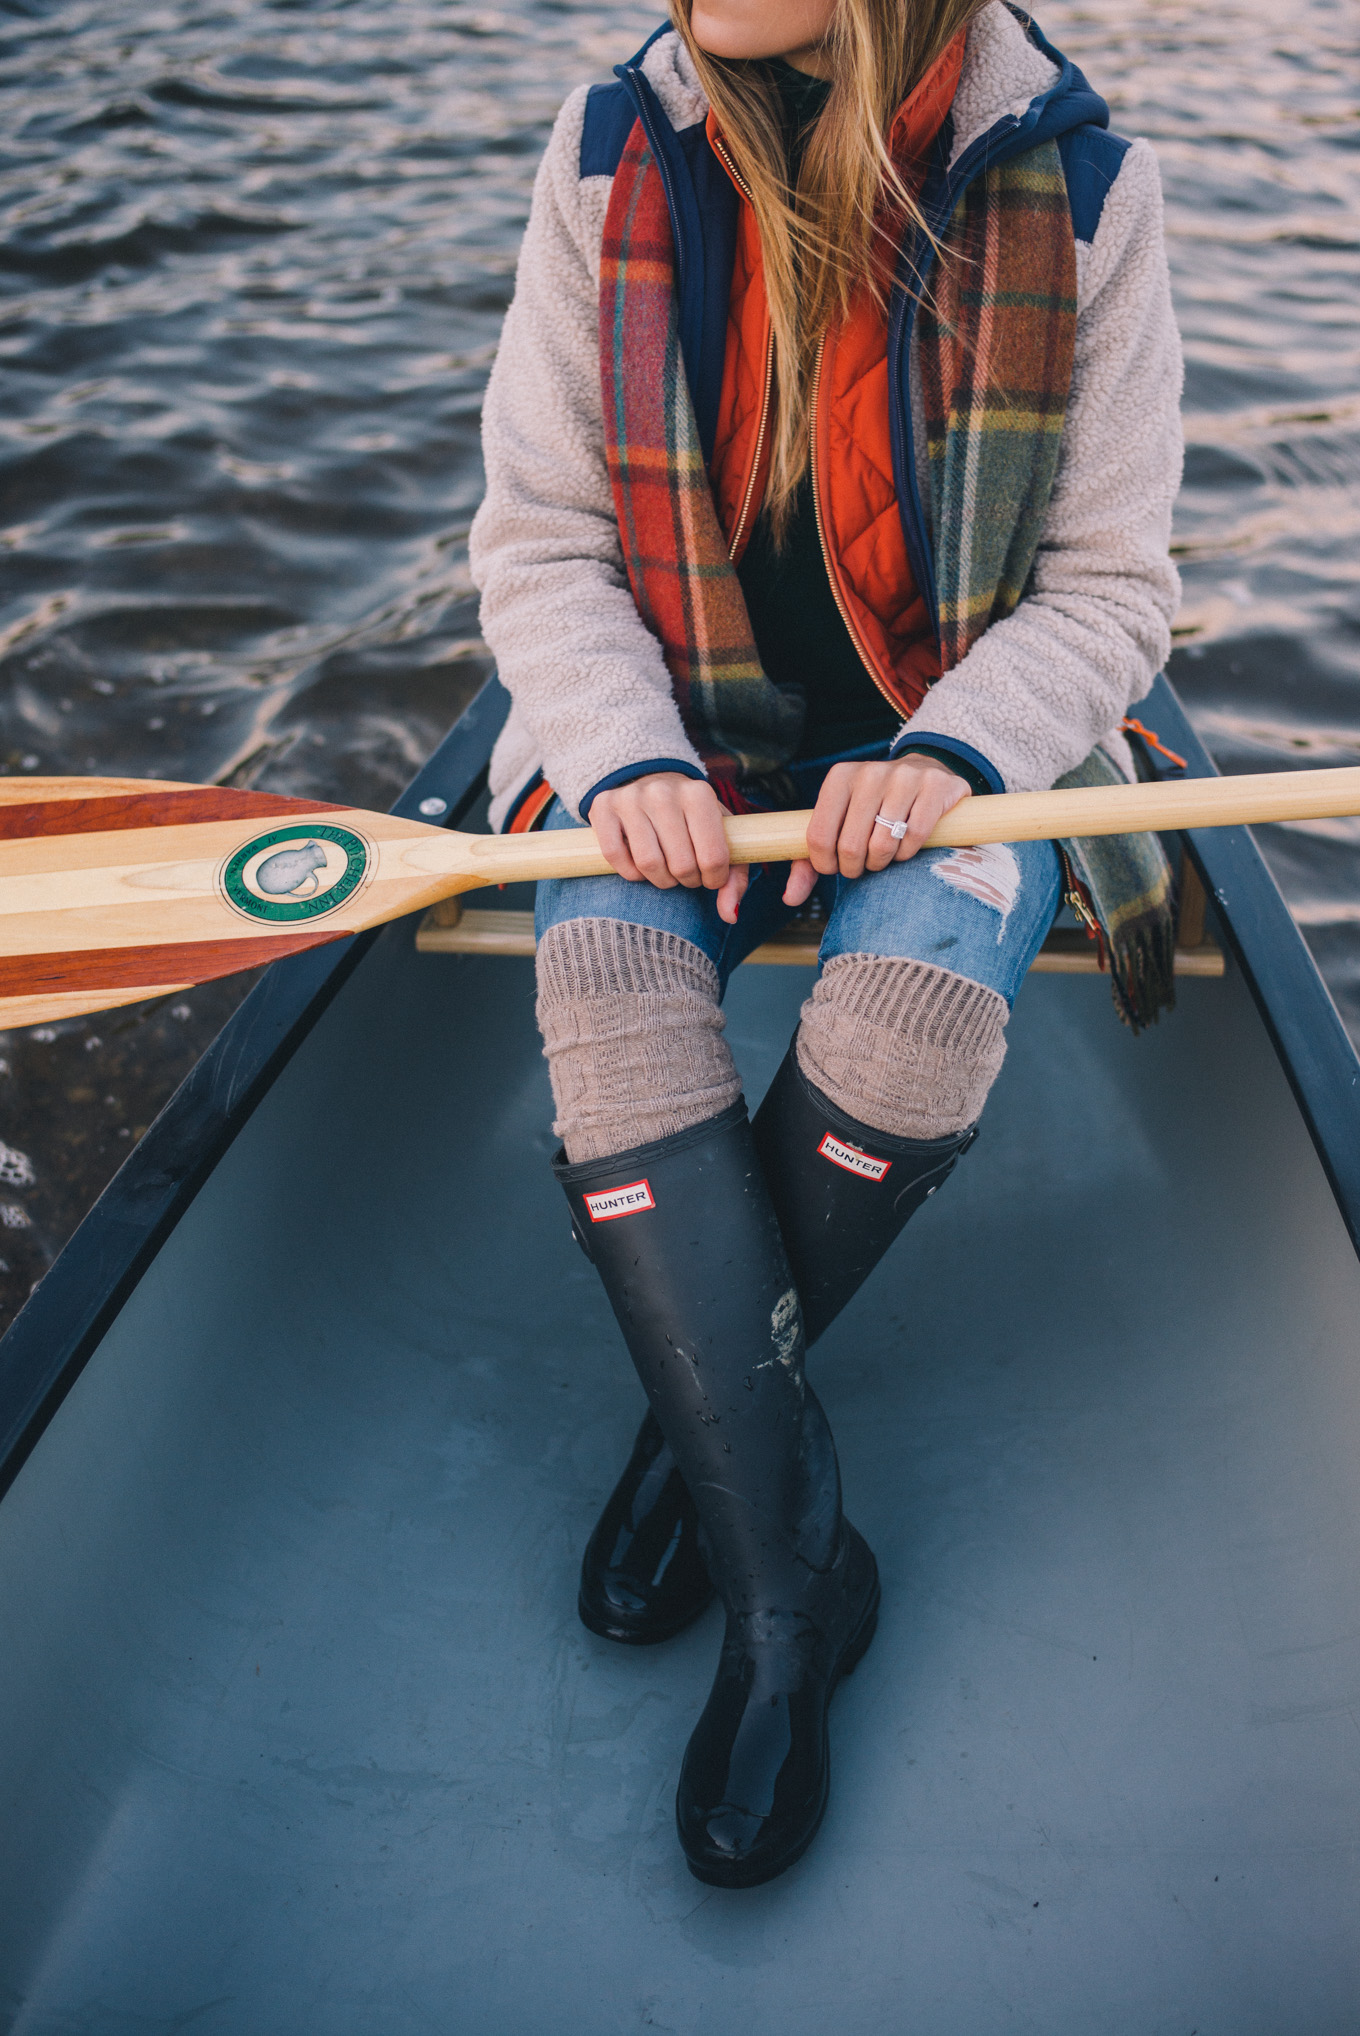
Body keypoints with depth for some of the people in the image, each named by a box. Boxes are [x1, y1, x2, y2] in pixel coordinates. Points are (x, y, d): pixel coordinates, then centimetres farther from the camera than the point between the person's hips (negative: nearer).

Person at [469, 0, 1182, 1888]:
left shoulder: (1080, 186, -8)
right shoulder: (609, 157, -4)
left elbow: (1110, 584, -4)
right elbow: (537, 539, -1)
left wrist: (950, 750, -22)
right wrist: (628, 756, -19)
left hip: (956, 743, -1)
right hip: (678, 731, 2)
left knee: (917, 998, -33)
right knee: (603, 975, -30)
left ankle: (709, 1412, -7)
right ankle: (789, 1574, -22)